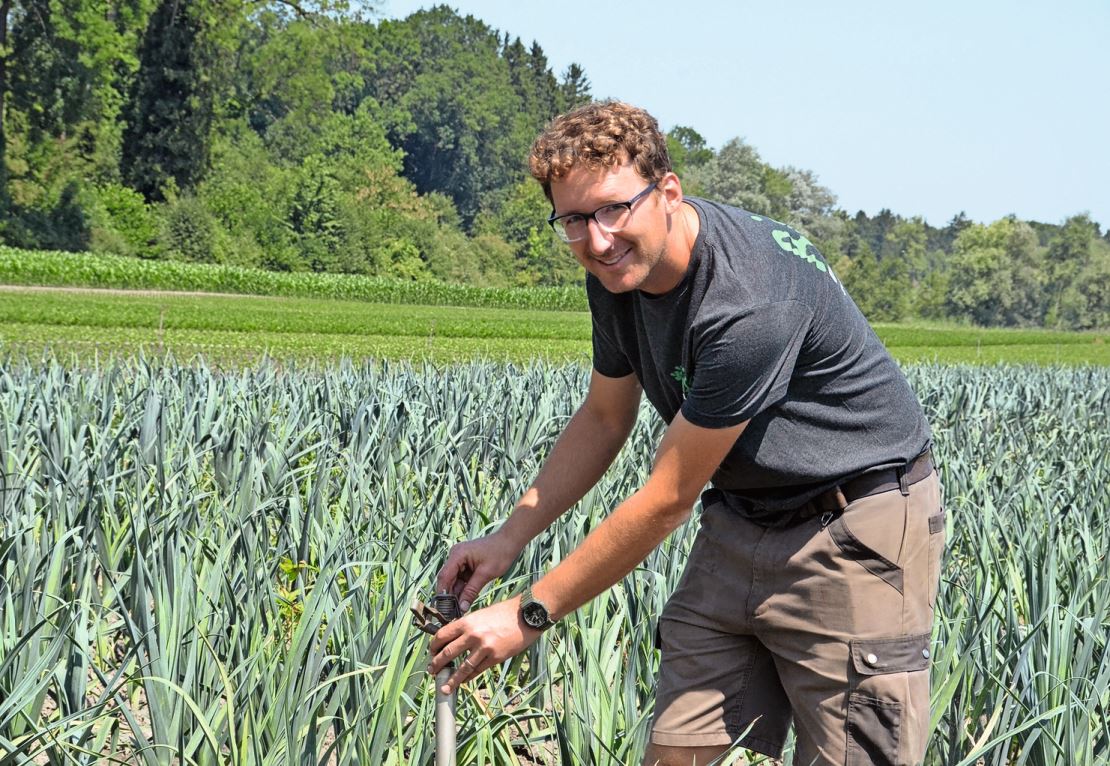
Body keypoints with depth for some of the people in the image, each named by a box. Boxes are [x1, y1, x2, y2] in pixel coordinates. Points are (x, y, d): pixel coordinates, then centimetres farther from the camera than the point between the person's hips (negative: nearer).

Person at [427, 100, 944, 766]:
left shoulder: (747, 300, -31)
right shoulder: (619, 269, -4)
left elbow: (667, 499, -24)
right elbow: (604, 419, 12)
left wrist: (530, 615, -17)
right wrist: (510, 537, 0)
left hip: (857, 528, -8)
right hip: (743, 521, 8)